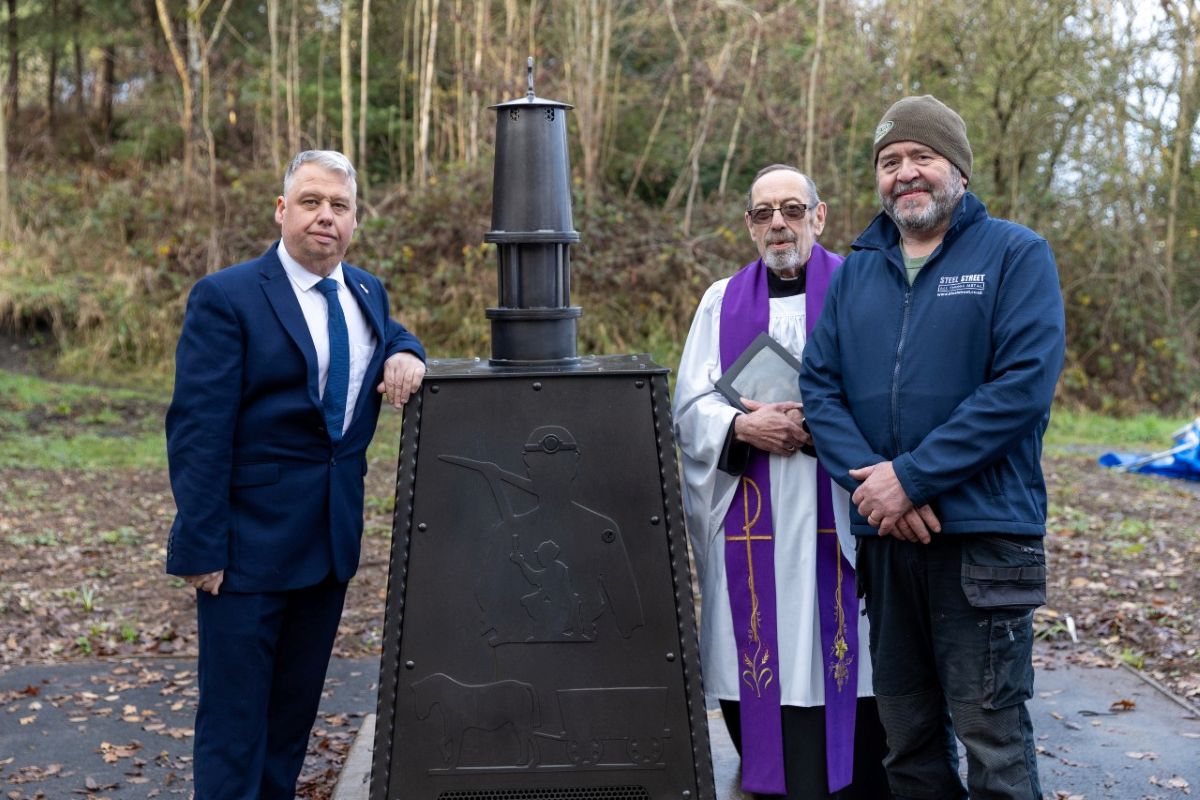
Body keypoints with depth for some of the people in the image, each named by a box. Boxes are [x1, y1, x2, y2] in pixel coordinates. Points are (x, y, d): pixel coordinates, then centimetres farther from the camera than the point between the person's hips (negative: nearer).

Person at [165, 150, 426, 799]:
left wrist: (405, 353, 3)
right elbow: (198, 430, -14)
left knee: (297, 702, 17)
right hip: (251, 541, -6)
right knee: (234, 711, 2)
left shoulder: (367, 291, 9)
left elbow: (389, 332, 29)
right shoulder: (225, 298, -11)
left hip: (334, 537, 6)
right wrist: (201, 547, -18)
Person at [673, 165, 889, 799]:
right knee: (763, 661, 2)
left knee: (838, 661, -3)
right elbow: (689, 408, 7)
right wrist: (745, 426, -12)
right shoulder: (722, 302, 13)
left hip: (839, 515, -2)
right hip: (750, 525, 2)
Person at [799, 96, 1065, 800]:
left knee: (992, 735, -1)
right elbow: (820, 387, 5)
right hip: (883, 532, 5)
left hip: (984, 531, -5)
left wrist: (913, 477, -17)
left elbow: (1024, 384, -14)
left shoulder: (1016, 254, -2)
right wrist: (872, 481, -12)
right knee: (906, 729, 15)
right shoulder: (854, 273, 13)